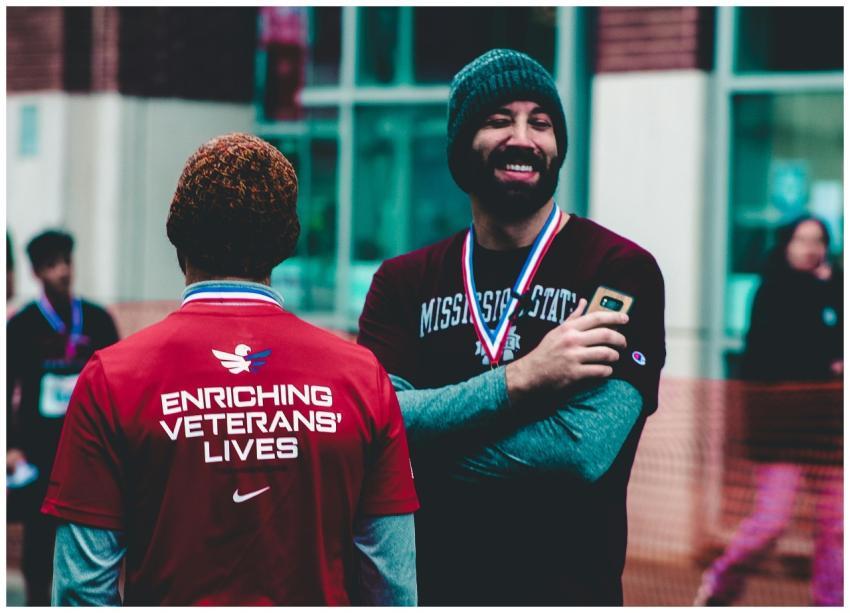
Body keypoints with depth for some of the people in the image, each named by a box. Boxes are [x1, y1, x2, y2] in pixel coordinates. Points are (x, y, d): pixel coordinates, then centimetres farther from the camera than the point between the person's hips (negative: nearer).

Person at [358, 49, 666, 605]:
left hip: (567, 588, -3)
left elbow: (587, 449, -20)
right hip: (430, 586, 3)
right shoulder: (404, 283, 4)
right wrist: (519, 379, -24)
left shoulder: (623, 270, -7)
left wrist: (426, 442, -13)